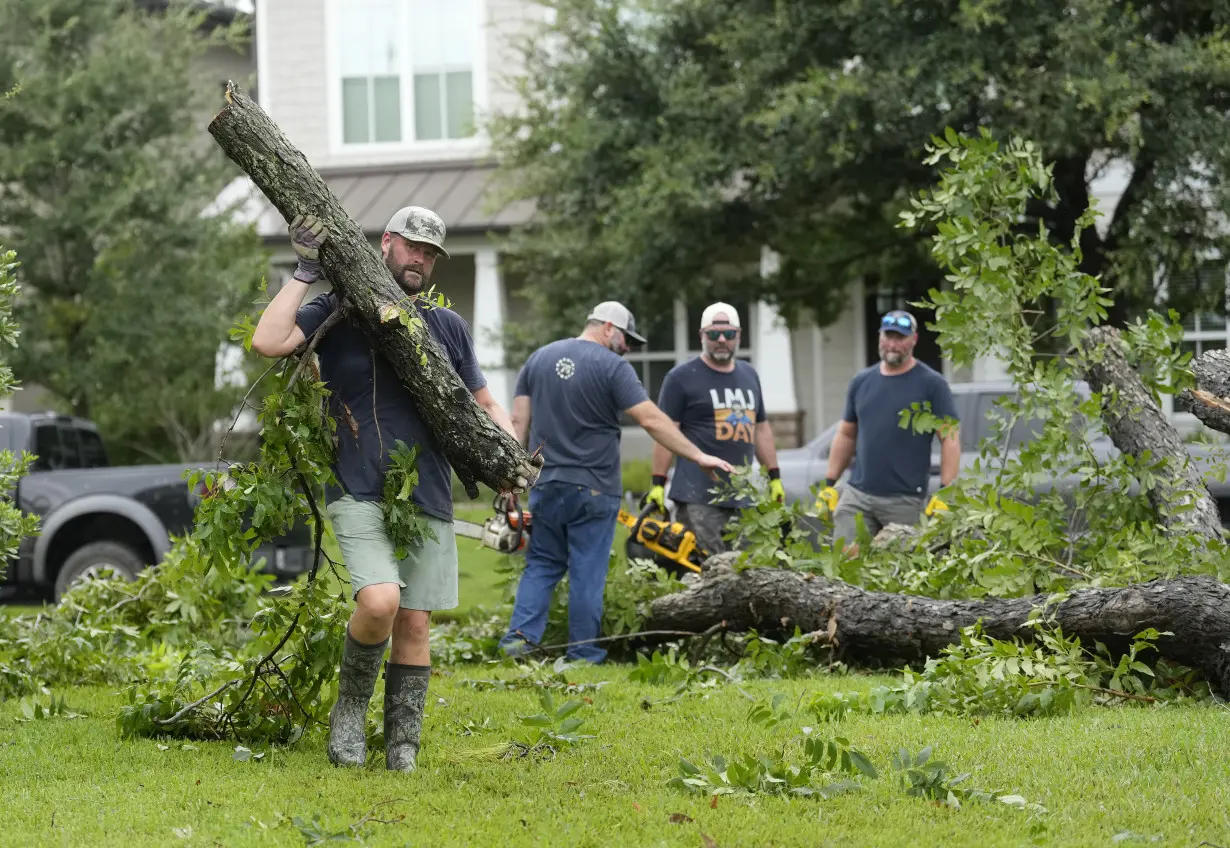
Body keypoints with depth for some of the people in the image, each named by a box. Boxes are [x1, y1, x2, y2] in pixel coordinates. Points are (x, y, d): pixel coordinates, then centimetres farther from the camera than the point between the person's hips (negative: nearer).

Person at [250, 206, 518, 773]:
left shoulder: (447, 327, 16)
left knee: (414, 624, 1)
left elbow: (482, 403, 21)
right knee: (380, 601, -23)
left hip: (428, 498, 4)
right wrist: (305, 275, -8)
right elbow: (268, 342, -11)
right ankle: (350, 708, 1)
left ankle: (403, 749, 10)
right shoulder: (337, 313, 5)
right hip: (360, 492, -4)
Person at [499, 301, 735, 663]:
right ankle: (584, 654, 4)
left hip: (545, 485, 4)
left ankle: (520, 636, -5)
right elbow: (652, 420, -13)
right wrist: (698, 456, -10)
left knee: (541, 565, 12)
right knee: (588, 575, 1)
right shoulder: (612, 366, -8)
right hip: (594, 490, -4)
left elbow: (519, 421, 8)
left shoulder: (539, 358, 10)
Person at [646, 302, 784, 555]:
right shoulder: (681, 377, 1)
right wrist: (658, 484, -10)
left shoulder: (749, 376, 20)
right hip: (698, 499, -6)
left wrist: (775, 477, 21)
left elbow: (761, 429, 25)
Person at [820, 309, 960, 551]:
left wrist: (945, 494, -14)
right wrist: (829, 484, 15)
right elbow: (846, 435, 22)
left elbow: (950, 439, -5)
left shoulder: (931, 384, 0)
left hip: (905, 501, -4)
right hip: (857, 495, 4)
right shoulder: (862, 381, 15)